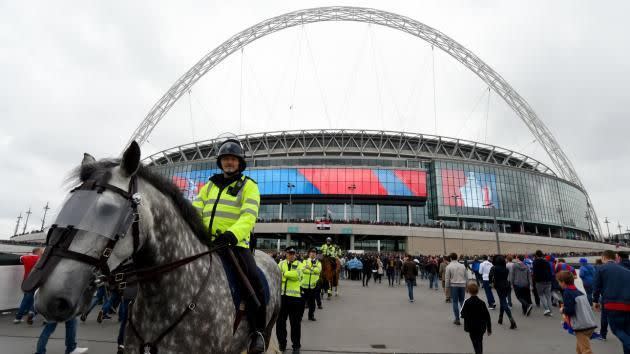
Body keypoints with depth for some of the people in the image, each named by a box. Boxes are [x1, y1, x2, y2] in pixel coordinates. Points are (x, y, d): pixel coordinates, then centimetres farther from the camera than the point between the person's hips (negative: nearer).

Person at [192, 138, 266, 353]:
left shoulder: (248, 186, 3)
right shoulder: (210, 185, 19)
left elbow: (248, 216, -12)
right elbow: (196, 211, 12)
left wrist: (231, 234, -29)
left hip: (235, 243, -5)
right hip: (206, 242, 5)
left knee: (253, 282, -22)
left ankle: (257, 331, -3)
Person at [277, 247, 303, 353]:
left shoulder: (299, 264, 4)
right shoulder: (281, 263, 10)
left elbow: (297, 274, -16)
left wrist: (284, 273, -14)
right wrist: (291, 275, -15)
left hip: (295, 296, -2)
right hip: (282, 295, 2)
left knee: (295, 323, 6)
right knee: (280, 321, 10)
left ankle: (296, 345, 20)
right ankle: (282, 344, 27)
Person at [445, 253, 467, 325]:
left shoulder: (449, 266, -7)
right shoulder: (462, 266, 5)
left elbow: (447, 278, -5)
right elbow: (465, 276, 10)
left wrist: (447, 287, 5)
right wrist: (465, 285, 19)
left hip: (454, 285, -3)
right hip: (462, 285, 3)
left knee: (455, 302, 4)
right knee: (462, 301, 16)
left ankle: (457, 319, 6)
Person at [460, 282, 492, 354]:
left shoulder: (467, 302, -14)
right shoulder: (482, 303, -7)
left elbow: (462, 315, -12)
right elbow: (487, 316, -3)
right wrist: (489, 329, 6)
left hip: (471, 327, -3)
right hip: (481, 327, 3)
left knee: (476, 343, 6)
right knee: (480, 342, 22)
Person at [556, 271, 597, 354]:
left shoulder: (567, 292, -10)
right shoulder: (579, 292, 14)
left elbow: (569, 310, -17)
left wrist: (563, 310, 3)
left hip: (581, 327, -9)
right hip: (591, 324, 9)